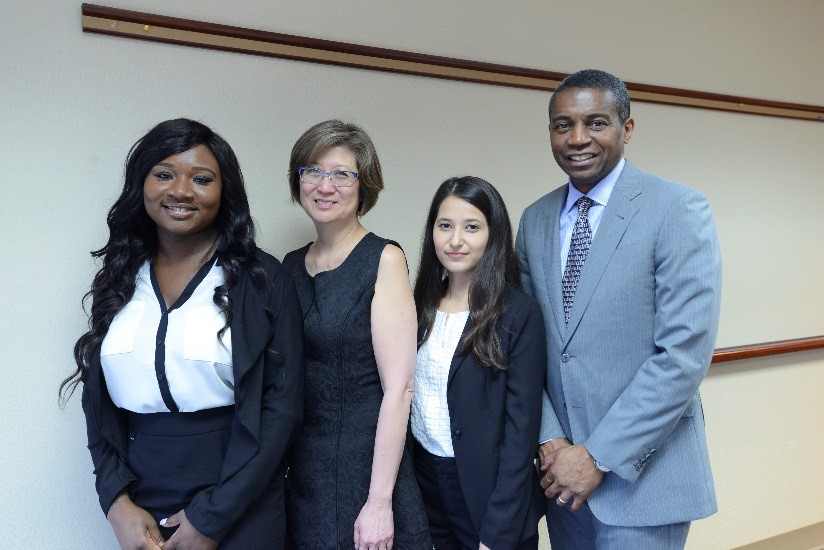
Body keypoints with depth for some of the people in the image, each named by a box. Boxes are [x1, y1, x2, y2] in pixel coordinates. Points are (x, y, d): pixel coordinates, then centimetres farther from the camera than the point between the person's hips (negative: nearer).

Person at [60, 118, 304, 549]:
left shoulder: (261, 277, -9)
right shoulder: (120, 278, 3)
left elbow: (282, 402, -11)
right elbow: (99, 399, 6)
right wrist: (116, 500, -7)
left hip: (240, 509, -3)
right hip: (140, 507, 4)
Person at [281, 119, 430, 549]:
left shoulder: (384, 259, -11)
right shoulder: (291, 265, 5)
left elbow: (398, 388, -15)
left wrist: (380, 502, -18)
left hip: (366, 461, -5)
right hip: (302, 470, 5)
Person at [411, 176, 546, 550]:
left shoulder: (519, 314, -14)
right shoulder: (422, 305, 1)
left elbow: (521, 429, -14)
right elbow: (404, 395, 6)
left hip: (487, 494, -4)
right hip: (423, 482, 5)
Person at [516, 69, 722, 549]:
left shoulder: (679, 210, -11)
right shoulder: (536, 219, 5)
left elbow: (686, 353, -17)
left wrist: (599, 456, -16)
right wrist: (549, 439, -6)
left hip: (642, 473, -4)